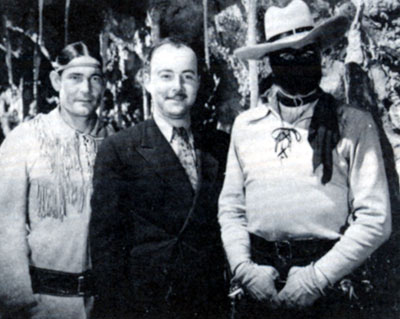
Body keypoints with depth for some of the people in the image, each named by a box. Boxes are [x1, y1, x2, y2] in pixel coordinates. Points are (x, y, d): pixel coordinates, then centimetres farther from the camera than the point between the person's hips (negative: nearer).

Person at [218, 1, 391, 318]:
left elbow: (375, 219, -7)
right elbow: (230, 207, 9)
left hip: (331, 287, -2)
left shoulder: (355, 125, -3)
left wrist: (316, 277, -12)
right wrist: (243, 267, -5)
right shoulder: (245, 125, 5)